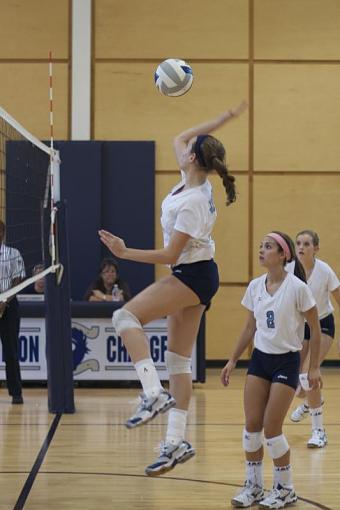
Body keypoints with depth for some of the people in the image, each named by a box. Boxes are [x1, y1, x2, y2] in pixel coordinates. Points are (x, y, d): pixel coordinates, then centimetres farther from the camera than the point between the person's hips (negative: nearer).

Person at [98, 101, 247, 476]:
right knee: (178, 360, 7)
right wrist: (224, 118, 14)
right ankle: (176, 442, 6)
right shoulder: (197, 180, 1)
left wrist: (124, 253, -22)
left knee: (126, 317, -18)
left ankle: (154, 394, -28)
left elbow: (170, 255, -22)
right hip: (193, 277, 10)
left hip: (192, 276, -10)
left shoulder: (192, 203, -23)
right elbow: (180, 139, 19)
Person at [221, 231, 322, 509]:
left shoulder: (297, 287, -15)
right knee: (251, 424, 1)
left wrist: (314, 367, -9)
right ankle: (253, 486, 15)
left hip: (286, 361, -5)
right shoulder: (255, 286, 2)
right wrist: (233, 360, 13)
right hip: (260, 359, 5)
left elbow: (315, 329, -8)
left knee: (271, 427, -7)